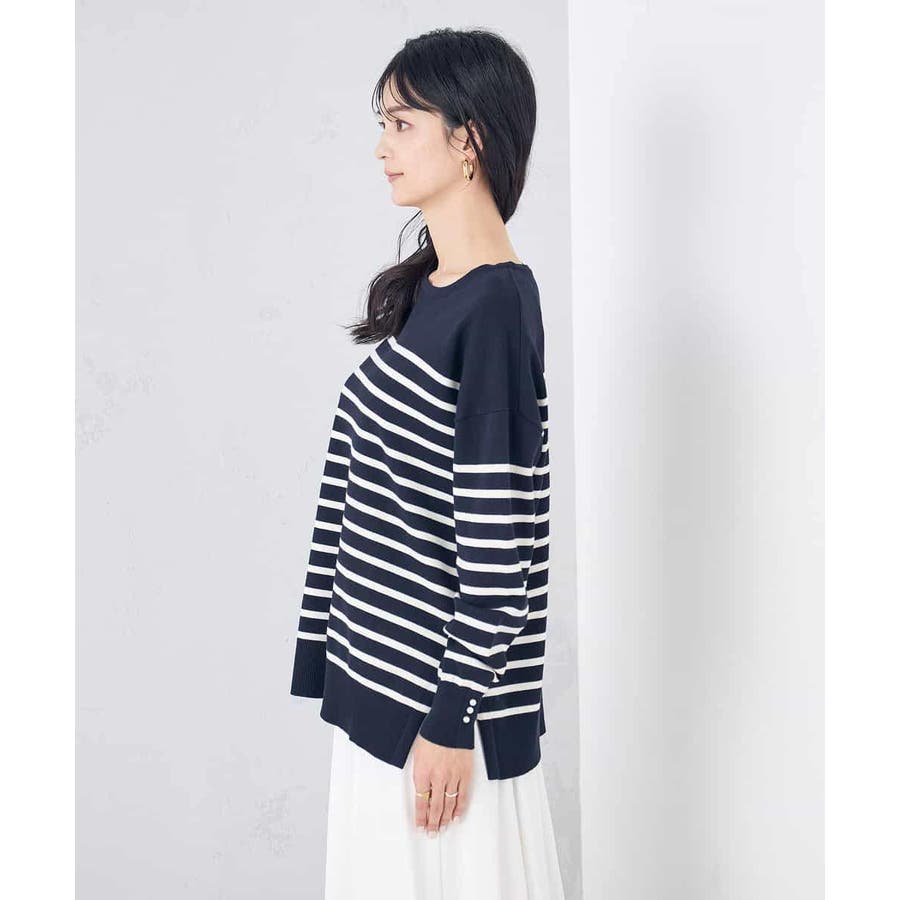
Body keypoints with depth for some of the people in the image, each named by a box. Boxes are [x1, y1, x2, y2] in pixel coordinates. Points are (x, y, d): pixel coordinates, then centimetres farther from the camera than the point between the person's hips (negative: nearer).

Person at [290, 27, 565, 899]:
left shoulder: (496, 304, -18)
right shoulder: (423, 289, 8)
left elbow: (495, 536, -20)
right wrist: (347, 654, 16)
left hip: (444, 689, -8)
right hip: (380, 668, 8)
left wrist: (453, 716, -17)